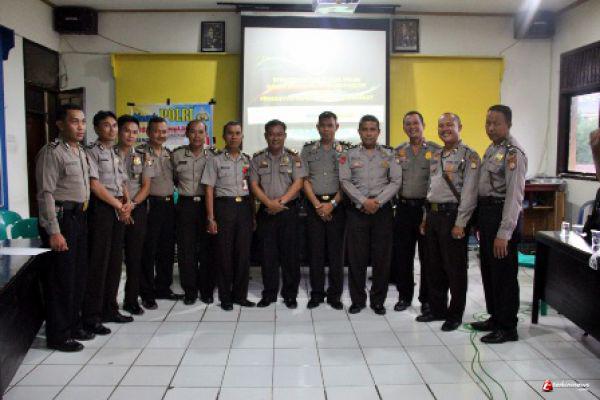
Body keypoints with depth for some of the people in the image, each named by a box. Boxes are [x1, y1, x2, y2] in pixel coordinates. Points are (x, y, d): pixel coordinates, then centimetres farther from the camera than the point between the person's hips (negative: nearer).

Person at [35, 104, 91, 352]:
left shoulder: (81, 152, 14)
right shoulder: (52, 152, -12)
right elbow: (45, 194, -17)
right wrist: (54, 232, -21)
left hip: (79, 217, 8)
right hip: (61, 218, -8)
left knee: (78, 275, 14)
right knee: (61, 278, -2)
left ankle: (73, 326, 28)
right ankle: (57, 336, 10)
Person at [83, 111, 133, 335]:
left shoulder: (116, 156, 19)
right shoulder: (92, 152, -4)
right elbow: (95, 185, -13)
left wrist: (128, 204, 0)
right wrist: (119, 205, -9)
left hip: (119, 211, 8)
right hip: (101, 208, -8)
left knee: (115, 261, 10)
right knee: (98, 262, -6)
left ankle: (109, 309, 19)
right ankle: (91, 316, 1)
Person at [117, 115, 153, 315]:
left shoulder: (143, 157, 9)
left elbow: (146, 186, 4)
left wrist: (131, 205, -11)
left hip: (137, 210, 2)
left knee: (134, 256, 4)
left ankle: (131, 300, 13)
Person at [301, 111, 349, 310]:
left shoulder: (345, 150, 4)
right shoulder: (308, 149, 8)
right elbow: (305, 180, 3)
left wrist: (332, 204, -11)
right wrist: (317, 205, -7)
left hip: (337, 204, -1)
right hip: (314, 203, 1)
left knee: (336, 250, 1)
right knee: (315, 249, 3)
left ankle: (335, 295, 12)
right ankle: (316, 294, 13)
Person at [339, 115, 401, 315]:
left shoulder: (389, 154, 7)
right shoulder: (349, 154, 6)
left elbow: (396, 181, -1)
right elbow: (345, 181, -3)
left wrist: (378, 201, -12)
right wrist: (363, 201, -13)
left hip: (383, 210, 1)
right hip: (357, 210, 0)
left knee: (382, 257, 3)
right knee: (356, 257, 2)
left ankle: (378, 300, 16)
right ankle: (357, 300, 16)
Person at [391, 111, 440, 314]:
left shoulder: (436, 150, 1)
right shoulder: (398, 151, 11)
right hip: (404, 207, 3)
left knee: (427, 255, 4)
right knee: (402, 254, 8)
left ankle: (427, 298, 17)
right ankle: (404, 296, 21)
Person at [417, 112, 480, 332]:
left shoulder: (469, 156, -8)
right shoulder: (436, 156, 15)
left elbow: (469, 192, -15)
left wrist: (460, 223, -19)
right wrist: (426, 218, 16)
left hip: (452, 215, -7)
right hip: (433, 214, 8)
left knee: (455, 268, 2)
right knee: (433, 266, 14)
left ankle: (455, 314, 16)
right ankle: (437, 309, 28)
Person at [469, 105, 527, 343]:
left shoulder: (513, 153, -16)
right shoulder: (492, 149, 13)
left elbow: (515, 196, -21)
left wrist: (504, 234, -24)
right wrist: (480, 221, 12)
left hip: (502, 214, -9)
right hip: (485, 212, 9)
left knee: (504, 273, 0)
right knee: (488, 269, 17)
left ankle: (507, 328, 13)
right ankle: (495, 317, 32)